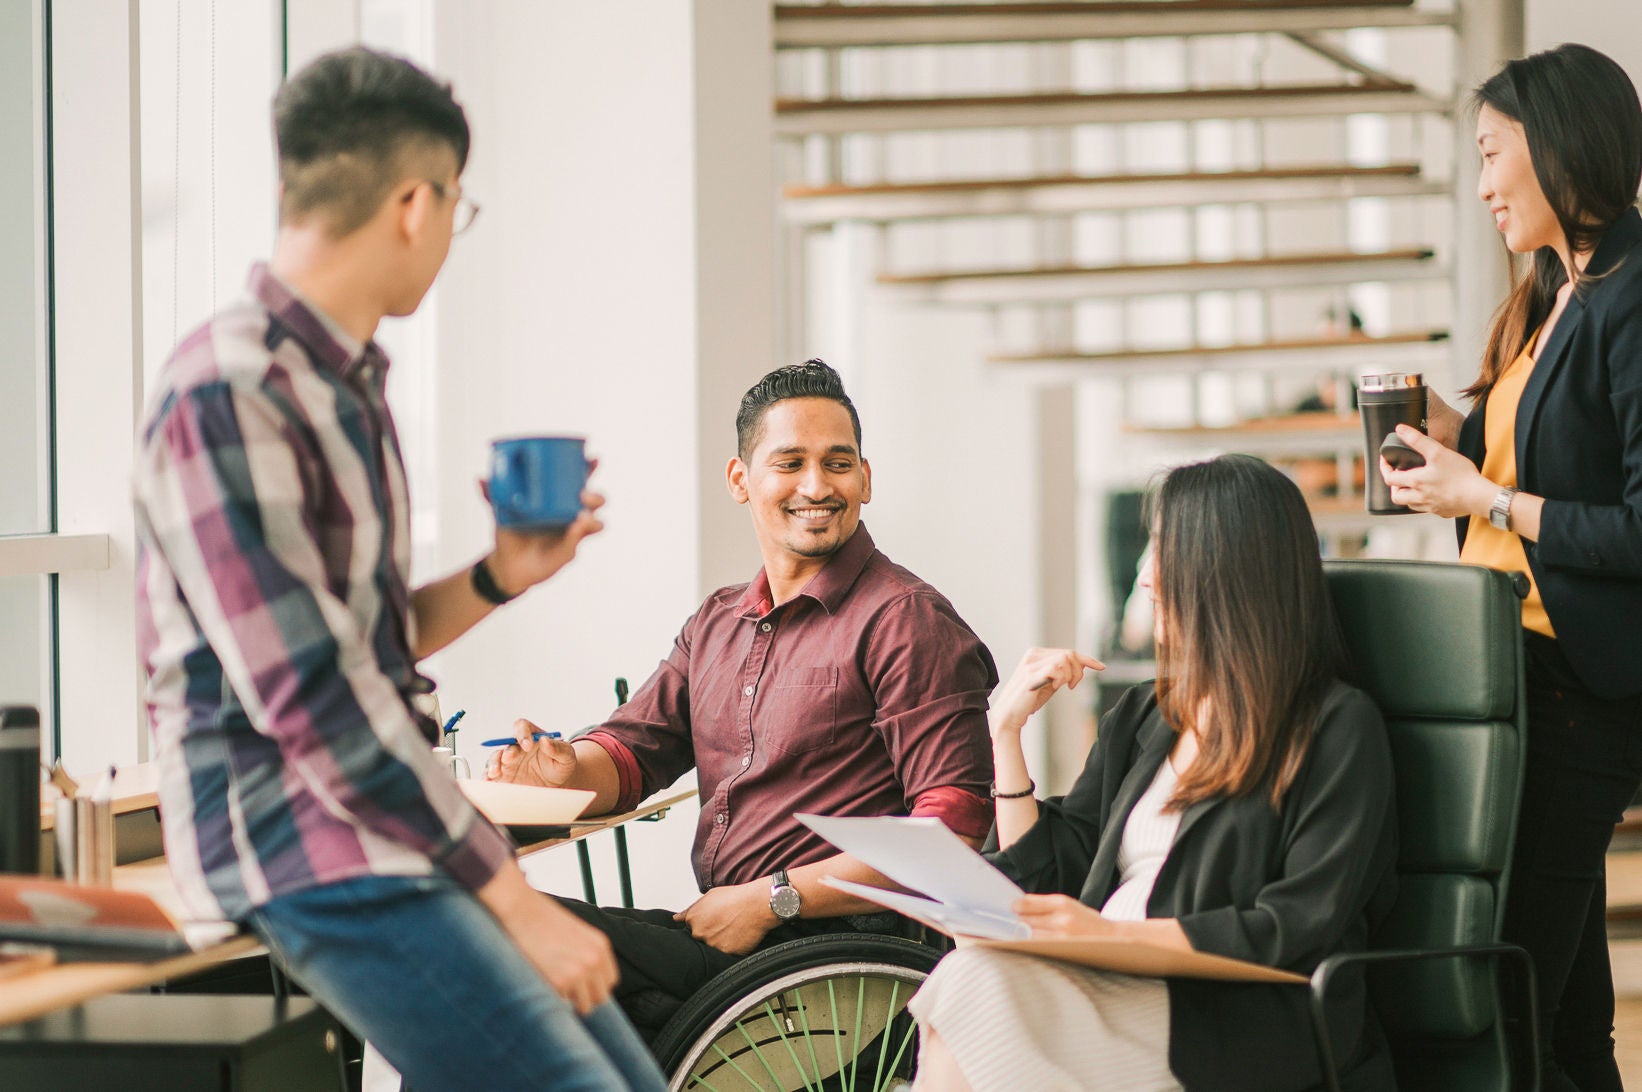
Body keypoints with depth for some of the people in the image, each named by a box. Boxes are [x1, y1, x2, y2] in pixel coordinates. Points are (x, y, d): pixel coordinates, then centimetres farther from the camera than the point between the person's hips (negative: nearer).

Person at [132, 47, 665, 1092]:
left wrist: (496, 580, 5)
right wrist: (513, 898, -19)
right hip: (301, 847, -10)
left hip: (381, 816, 10)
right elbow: (313, 705, -21)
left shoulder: (345, 381, 14)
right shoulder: (227, 396, -17)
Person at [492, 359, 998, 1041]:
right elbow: (633, 748, 19)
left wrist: (773, 899, -19)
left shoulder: (906, 620, -7)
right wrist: (568, 770, -8)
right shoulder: (716, 623, 21)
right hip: (716, 929, 8)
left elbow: (954, 829, -15)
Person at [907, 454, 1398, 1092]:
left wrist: (1116, 932, -18)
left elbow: (1298, 929, -9)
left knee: (981, 989, -30)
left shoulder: (1339, 728, 1)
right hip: (1116, 986, 6)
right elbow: (1048, 878, 21)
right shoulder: (1140, 718, 24)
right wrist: (1007, 730, 14)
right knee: (971, 975, -29)